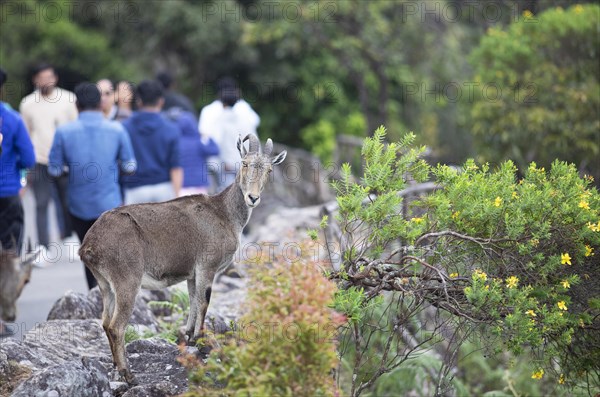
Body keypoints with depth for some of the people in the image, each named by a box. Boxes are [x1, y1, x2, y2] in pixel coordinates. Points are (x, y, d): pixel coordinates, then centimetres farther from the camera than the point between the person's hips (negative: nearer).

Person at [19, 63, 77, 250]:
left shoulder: (68, 99, -1)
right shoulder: (28, 104, 2)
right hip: (40, 162, 0)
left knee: (67, 203, 7)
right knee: (41, 205, -3)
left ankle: (68, 239, 26)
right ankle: (43, 248, 0)